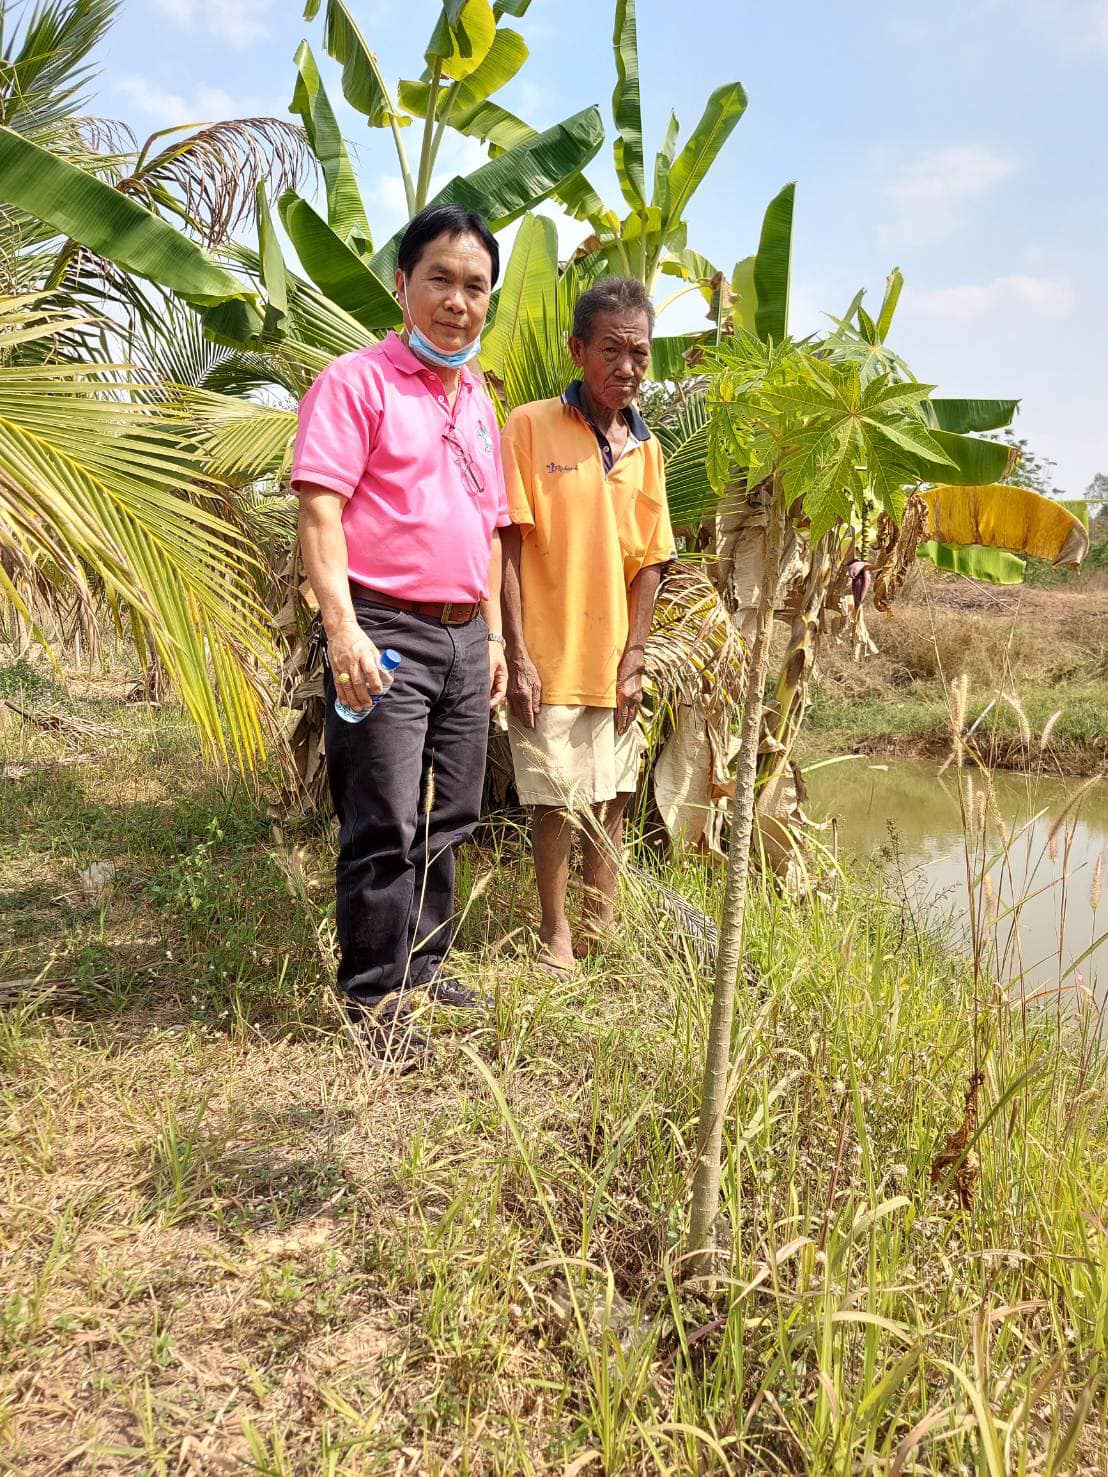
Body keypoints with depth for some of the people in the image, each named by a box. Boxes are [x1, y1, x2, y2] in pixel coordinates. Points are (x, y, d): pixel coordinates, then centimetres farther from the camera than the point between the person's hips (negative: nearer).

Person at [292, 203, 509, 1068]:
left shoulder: (480, 405, 18)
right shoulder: (359, 381, -4)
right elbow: (319, 512, -13)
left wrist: (494, 634, 19)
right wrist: (343, 628, -23)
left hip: (465, 640, 8)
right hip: (386, 633, -7)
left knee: (448, 820, 13)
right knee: (385, 826, -5)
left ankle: (424, 962, 28)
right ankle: (374, 999, 8)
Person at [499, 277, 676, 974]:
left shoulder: (645, 449, 8)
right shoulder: (531, 426, -7)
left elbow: (649, 562, 8)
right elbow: (509, 547, -10)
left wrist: (634, 660, 0)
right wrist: (518, 656, -15)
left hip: (616, 667, 5)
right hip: (550, 661, -5)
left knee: (611, 803, 13)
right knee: (557, 804, 5)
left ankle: (603, 929, 29)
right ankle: (555, 931, 23)